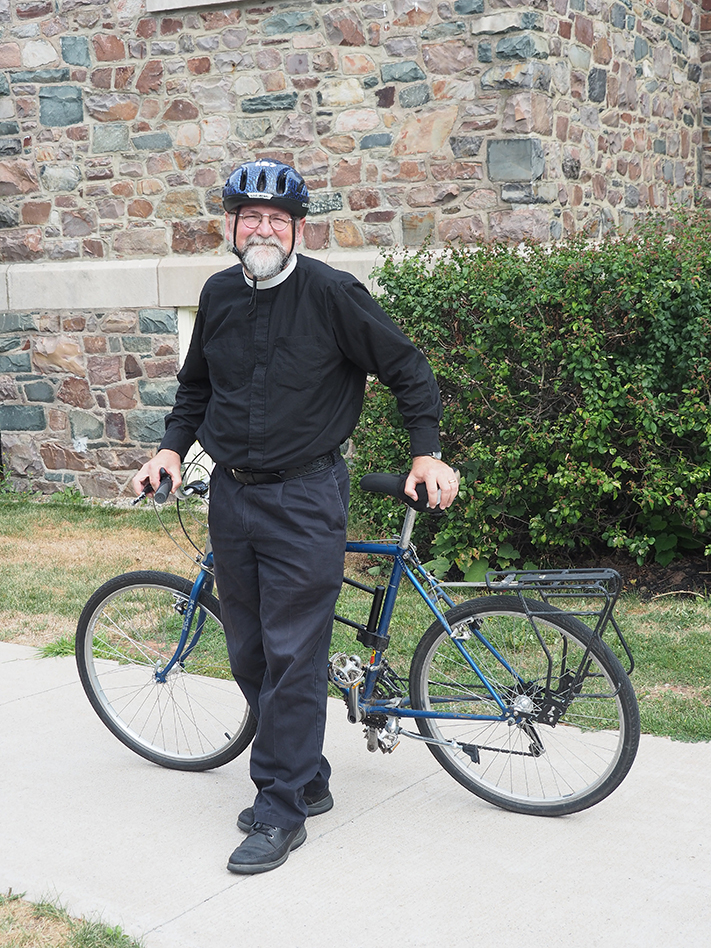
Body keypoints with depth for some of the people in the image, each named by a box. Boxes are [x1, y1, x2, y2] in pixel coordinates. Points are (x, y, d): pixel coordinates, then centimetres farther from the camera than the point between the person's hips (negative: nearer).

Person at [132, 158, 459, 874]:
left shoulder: (332, 294, -9)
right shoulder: (219, 295, 6)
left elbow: (407, 370, -1)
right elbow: (196, 384, 22)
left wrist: (427, 452, -5)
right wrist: (172, 446, 10)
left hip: (305, 500, -6)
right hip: (231, 495, 6)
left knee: (293, 658, -4)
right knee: (248, 654, 11)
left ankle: (280, 811, 8)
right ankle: (309, 780, 28)